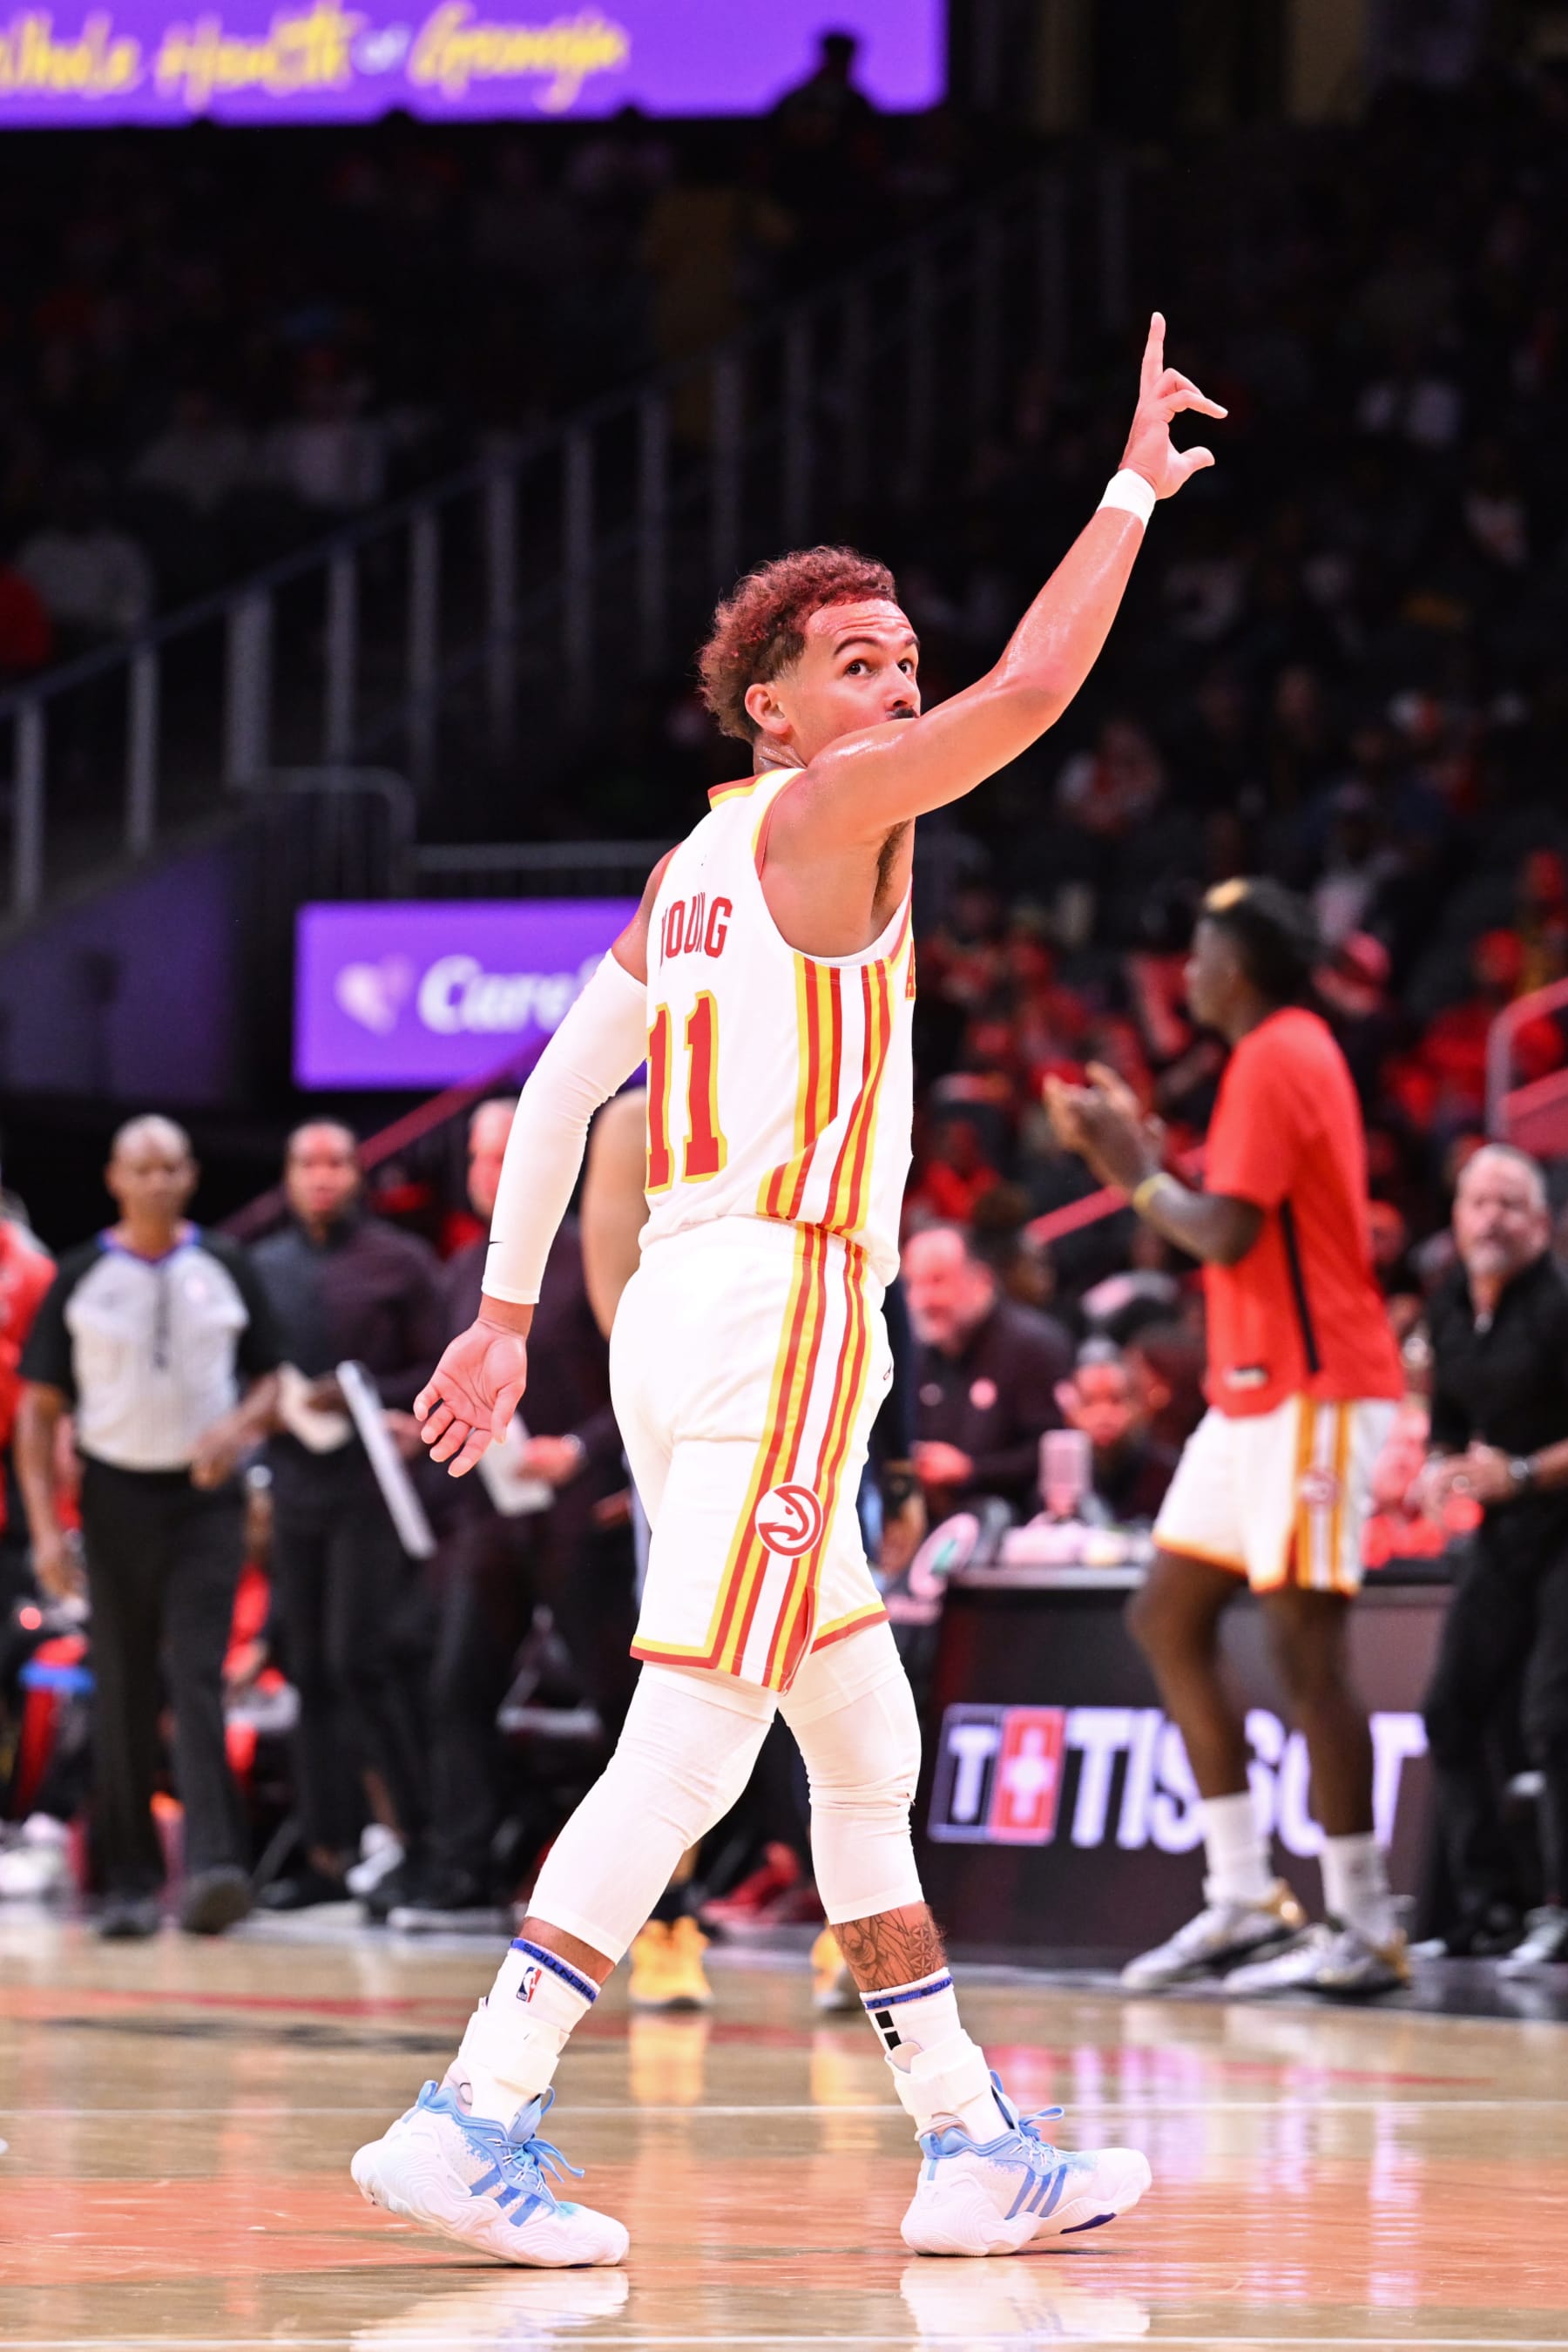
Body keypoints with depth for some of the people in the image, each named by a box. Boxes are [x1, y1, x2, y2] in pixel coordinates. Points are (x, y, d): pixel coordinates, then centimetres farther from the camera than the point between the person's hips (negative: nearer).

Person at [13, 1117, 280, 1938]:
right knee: (123, 1696, 4)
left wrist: (239, 1427, -11)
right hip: (117, 1494, 1)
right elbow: (39, 1408, 4)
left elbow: (272, 1377, 12)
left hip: (204, 1497, -1)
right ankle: (130, 1880, 12)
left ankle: (213, 1867, -23)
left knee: (197, 1678, -13)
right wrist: (44, 1526, -5)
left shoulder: (225, 1269, 6)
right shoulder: (80, 1278, 3)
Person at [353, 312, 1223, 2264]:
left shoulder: (699, 869, 19)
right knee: (688, 1743, -13)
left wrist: (506, 1314, 19)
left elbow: (559, 1089, 18)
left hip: (681, 1314, 10)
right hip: (779, 1305, -10)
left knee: (868, 1749, 12)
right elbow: (1037, 683, -14)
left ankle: (970, 2146, 15)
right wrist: (1136, 485, -4)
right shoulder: (819, 808, -4)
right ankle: (472, 2123, -18)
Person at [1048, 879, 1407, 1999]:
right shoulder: (1292, 1052, 18)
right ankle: (1246, 1899, 11)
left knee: (1305, 1645, -10)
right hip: (1257, 1392, 11)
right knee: (1169, 1619, 11)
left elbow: (1228, 1234, -20)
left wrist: (1135, 1171, -6)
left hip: (1312, 1391, -11)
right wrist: (1141, 1147, 15)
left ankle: (1366, 1928, -7)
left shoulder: (1273, 1061, -13)